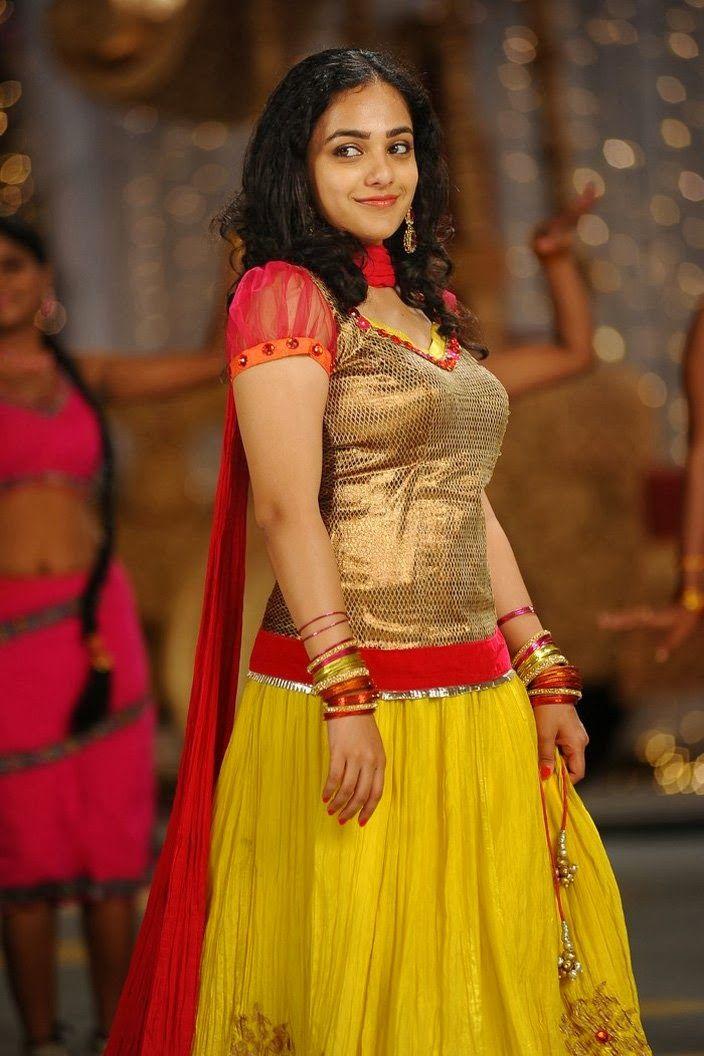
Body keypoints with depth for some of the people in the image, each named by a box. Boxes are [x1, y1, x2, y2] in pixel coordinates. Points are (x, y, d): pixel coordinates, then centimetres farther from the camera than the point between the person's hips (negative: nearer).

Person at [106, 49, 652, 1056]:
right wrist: (347, 697, -21)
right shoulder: (284, 294, -6)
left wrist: (543, 679, 12)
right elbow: (287, 508, -14)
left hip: (481, 701, 7)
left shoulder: (432, 310, 18)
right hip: (354, 706, -7)